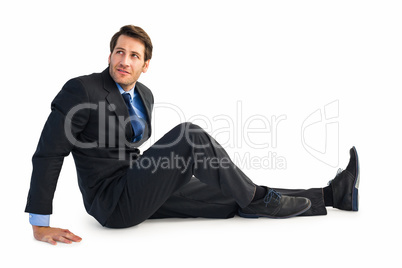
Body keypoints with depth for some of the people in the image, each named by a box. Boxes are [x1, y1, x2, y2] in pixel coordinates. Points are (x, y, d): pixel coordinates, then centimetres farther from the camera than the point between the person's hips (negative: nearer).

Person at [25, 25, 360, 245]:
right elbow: (48, 154, -15)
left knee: (234, 200, -1)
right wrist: (40, 226, -17)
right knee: (189, 134, -26)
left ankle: (332, 195, 2)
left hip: (143, 193, 7)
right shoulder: (81, 90, -14)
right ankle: (255, 198, -9)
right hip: (112, 202, -7)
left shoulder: (144, 95, 10)